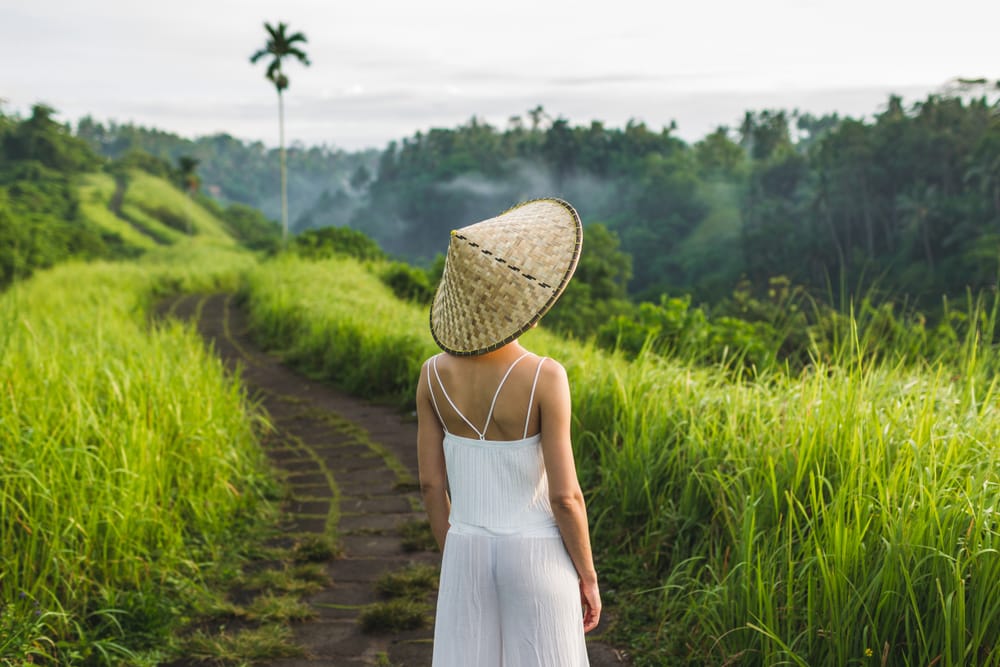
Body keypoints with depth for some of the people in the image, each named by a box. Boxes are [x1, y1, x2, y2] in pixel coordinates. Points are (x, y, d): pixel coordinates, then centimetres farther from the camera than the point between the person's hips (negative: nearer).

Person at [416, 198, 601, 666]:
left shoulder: (434, 374, -6)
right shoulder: (544, 377, -20)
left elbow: (431, 483, -1)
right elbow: (564, 495, -17)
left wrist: (453, 561, 13)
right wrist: (588, 577, -3)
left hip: (470, 554, 4)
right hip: (536, 558, -4)